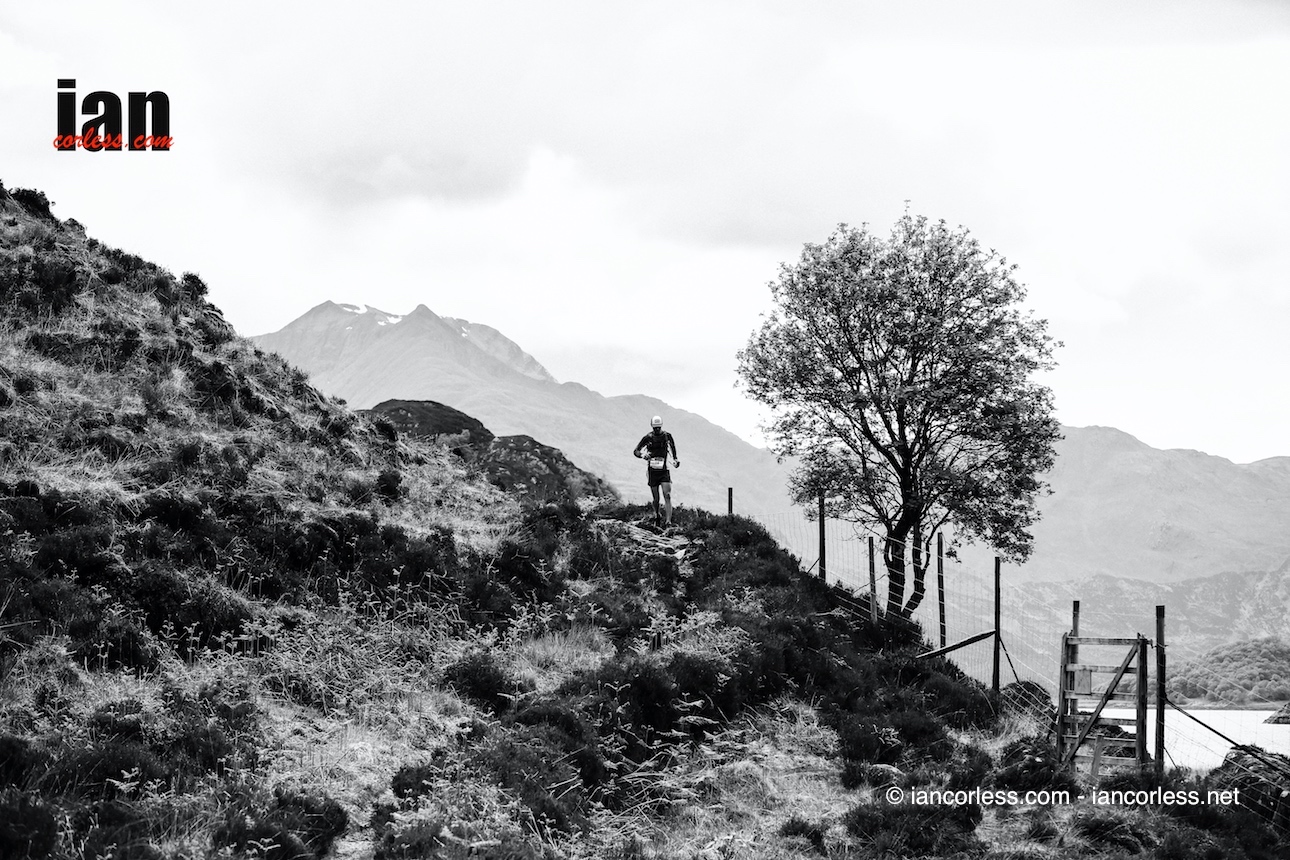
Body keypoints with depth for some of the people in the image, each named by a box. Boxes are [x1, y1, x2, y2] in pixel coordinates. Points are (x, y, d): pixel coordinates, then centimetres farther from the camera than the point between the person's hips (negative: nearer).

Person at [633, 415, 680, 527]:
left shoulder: (667, 435, -1)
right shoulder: (647, 437, -6)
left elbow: (673, 445, 21)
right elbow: (635, 451, -4)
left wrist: (675, 459, 14)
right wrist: (642, 455, -25)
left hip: (664, 471, 0)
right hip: (652, 471, 0)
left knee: (667, 496, -14)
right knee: (656, 499, 3)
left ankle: (668, 521, -19)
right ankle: (657, 516, 29)